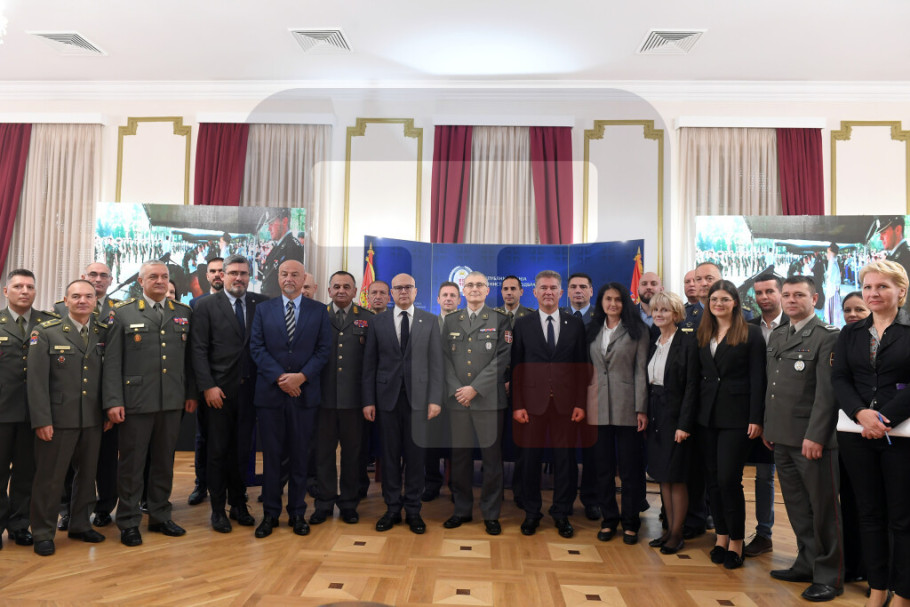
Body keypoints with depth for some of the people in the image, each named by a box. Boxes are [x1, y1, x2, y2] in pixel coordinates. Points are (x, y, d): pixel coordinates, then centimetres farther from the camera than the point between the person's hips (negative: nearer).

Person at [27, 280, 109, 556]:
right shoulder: (46, 332, -4)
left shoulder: (104, 332, 6)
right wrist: (41, 420, -13)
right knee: (49, 477, 6)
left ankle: (80, 525, 29)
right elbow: (36, 379, -8)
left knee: (87, 474, 14)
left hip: (93, 419, 4)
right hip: (58, 418, -3)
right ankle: (43, 533, 20)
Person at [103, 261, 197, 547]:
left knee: (165, 462, 13)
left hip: (172, 402, 3)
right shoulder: (123, 313, 0)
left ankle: (160, 516, 27)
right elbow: (112, 361, -4)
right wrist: (113, 401, -10)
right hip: (136, 401, -3)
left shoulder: (184, 313, 9)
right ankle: (129, 522, 20)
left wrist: (191, 393, 8)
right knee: (132, 463, 6)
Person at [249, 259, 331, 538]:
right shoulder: (263, 309, 7)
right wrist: (280, 377, -12)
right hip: (270, 393, 0)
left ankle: (297, 513, 18)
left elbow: (323, 350, 0)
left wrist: (301, 376, -13)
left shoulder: (318, 311, 5)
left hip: (305, 393, 0)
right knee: (271, 455, 6)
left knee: (300, 455, 7)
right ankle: (270, 514, 17)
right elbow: (257, 348, 0)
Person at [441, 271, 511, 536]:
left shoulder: (500, 321, 3)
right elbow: (446, 358, 8)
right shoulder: (451, 321, 13)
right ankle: (462, 510, 22)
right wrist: (456, 390, -6)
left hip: (488, 400, -2)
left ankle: (491, 514, 14)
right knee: (460, 457, 8)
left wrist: (475, 389, -12)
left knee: (492, 458, 2)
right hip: (457, 399, 3)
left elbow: (501, 360, -6)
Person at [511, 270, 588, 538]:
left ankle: (562, 513, 23)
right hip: (532, 402, 0)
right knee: (530, 458, 6)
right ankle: (531, 513, 22)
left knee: (565, 459, 7)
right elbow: (515, 367, 2)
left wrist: (581, 403, -2)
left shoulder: (575, 324, 6)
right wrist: (517, 405, -5)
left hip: (565, 403, 1)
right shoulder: (522, 324, 4)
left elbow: (582, 366, 5)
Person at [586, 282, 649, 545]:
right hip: (598, 407, 3)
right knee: (603, 466, 9)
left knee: (630, 467, 5)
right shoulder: (593, 331, 12)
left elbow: (641, 370, -4)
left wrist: (641, 409, -9)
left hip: (626, 407, -3)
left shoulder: (637, 331, 1)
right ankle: (609, 519, 22)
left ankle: (630, 522, 18)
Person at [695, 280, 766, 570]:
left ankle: (736, 540, 11)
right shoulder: (702, 335, 11)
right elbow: (698, 375, 10)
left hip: (736, 416, -5)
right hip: (707, 415, 5)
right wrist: (690, 415, 4)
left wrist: (756, 419, -11)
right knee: (713, 479, 9)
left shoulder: (751, 333, -2)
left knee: (729, 479, -6)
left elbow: (757, 379, -6)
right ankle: (721, 535, 22)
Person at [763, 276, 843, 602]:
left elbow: (826, 391, -15)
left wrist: (815, 436, -19)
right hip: (782, 438, 7)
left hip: (812, 440, -7)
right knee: (797, 508, 16)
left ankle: (828, 576, 18)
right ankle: (807, 564, 30)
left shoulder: (826, 336, -10)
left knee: (823, 509, 5)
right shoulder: (776, 336, 13)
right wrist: (767, 426, 13)